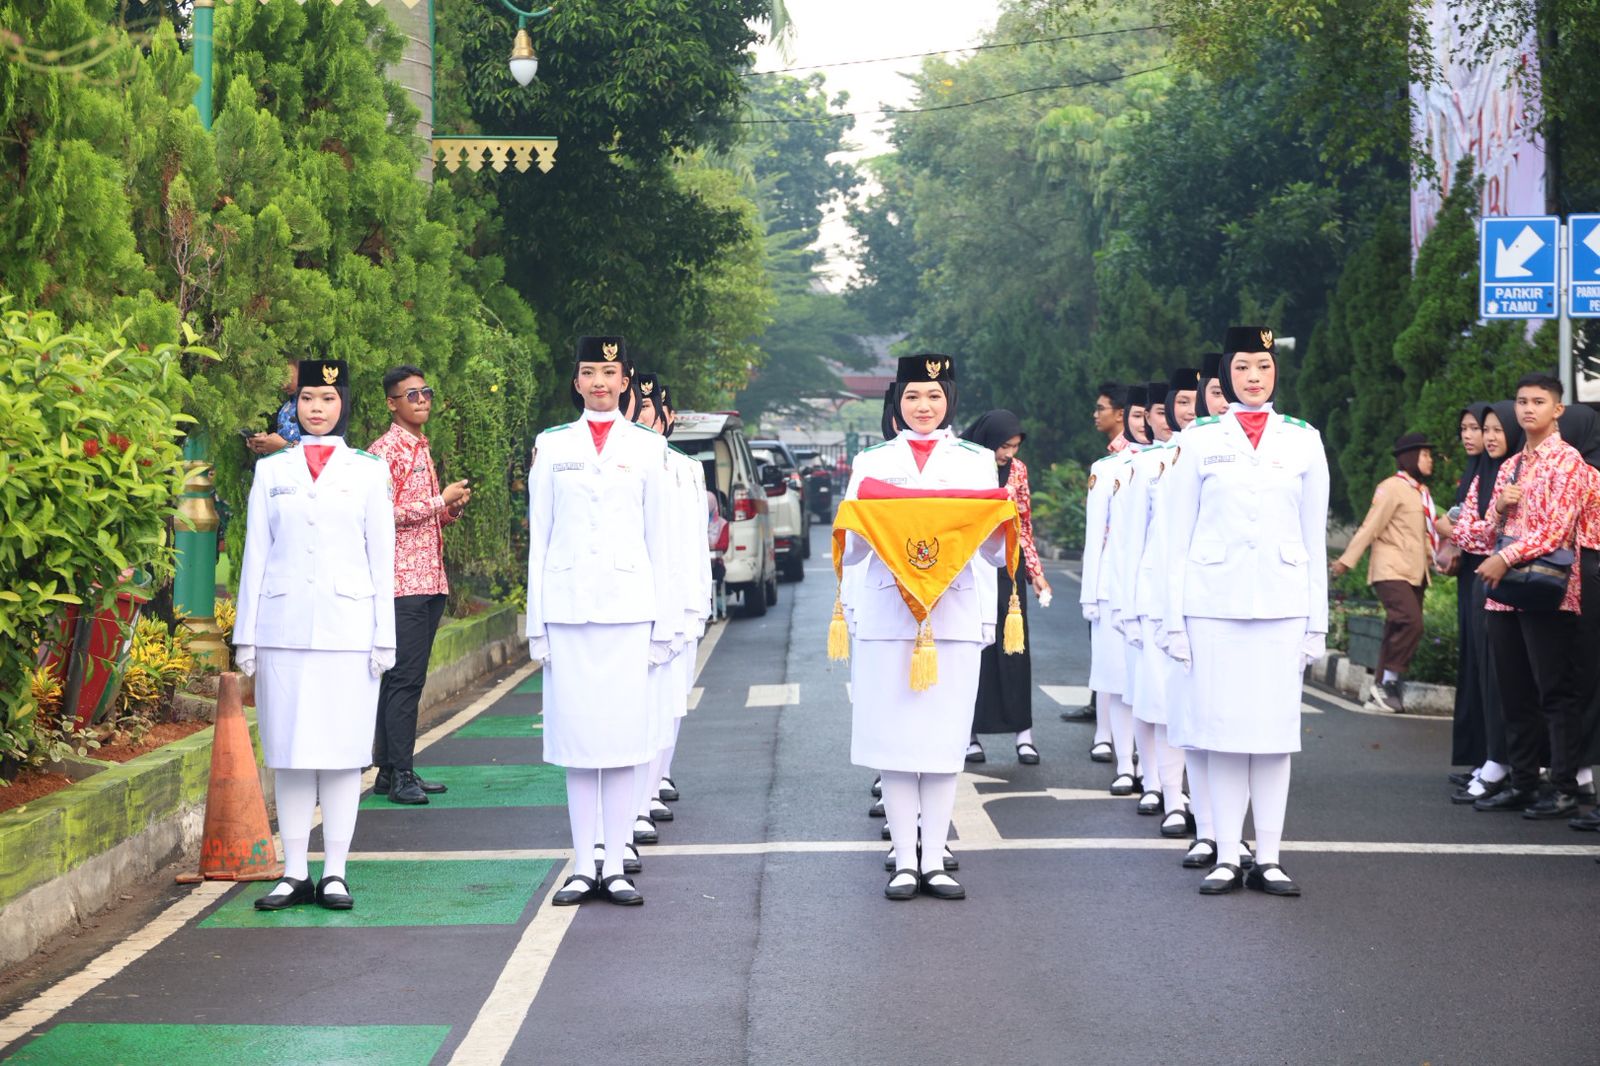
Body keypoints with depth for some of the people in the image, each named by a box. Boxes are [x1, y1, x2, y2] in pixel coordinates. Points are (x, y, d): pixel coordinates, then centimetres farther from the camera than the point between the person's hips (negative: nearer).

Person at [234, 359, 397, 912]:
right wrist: (246, 635, 4)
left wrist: (384, 636, 0)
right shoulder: (271, 470, 9)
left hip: (347, 629, -1)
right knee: (288, 750, 3)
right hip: (284, 628, 1)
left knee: (343, 749, -1)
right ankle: (295, 874, 8)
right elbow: (256, 554, 8)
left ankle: (335, 872, 5)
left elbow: (382, 557, 5)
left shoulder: (369, 471, 6)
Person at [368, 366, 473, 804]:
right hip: (402, 581, -9)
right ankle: (399, 775, -8)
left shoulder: (422, 449, 20)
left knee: (408, 679, 9)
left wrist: (454, 509, 7)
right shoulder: (384, 451, -7)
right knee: (404, 678, -10)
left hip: (430, 580, 9)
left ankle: (392, 771, 12)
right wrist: (441, 500, -12)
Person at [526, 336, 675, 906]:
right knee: (576, 737, 1)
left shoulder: (648, 448, 7)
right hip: (567, 606, 1)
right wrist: (536, 623, 4)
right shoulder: (551, 446, 8)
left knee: (624, 736, -2)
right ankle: (582, 867, 7)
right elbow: (539, 538, 9)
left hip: (628, 605, -1)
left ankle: (616, 867, 4)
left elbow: (660, 539, 7)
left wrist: (664, 623, 4)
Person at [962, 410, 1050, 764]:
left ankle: (1023, 733, 1)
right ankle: (971, 733, 8)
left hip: (1007, 566, 3)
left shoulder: (1018, 470, 7)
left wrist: (1036, 572, 8)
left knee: (1014, 647, 0)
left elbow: (1024, 525, 12)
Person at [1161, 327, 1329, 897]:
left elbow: (1315, 536, 10)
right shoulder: (1200, 440, 6)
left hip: (1281, 603, 1)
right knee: (1222, 728, 0)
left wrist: (1318, 621, 7)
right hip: (1214, 603, -1)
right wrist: (1175, 619, 1)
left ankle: (1268, 858, 6)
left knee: (1275, 729, 1)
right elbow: (1179, 536, 6)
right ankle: (1227, 858, 6)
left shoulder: (1304, 440, 9)